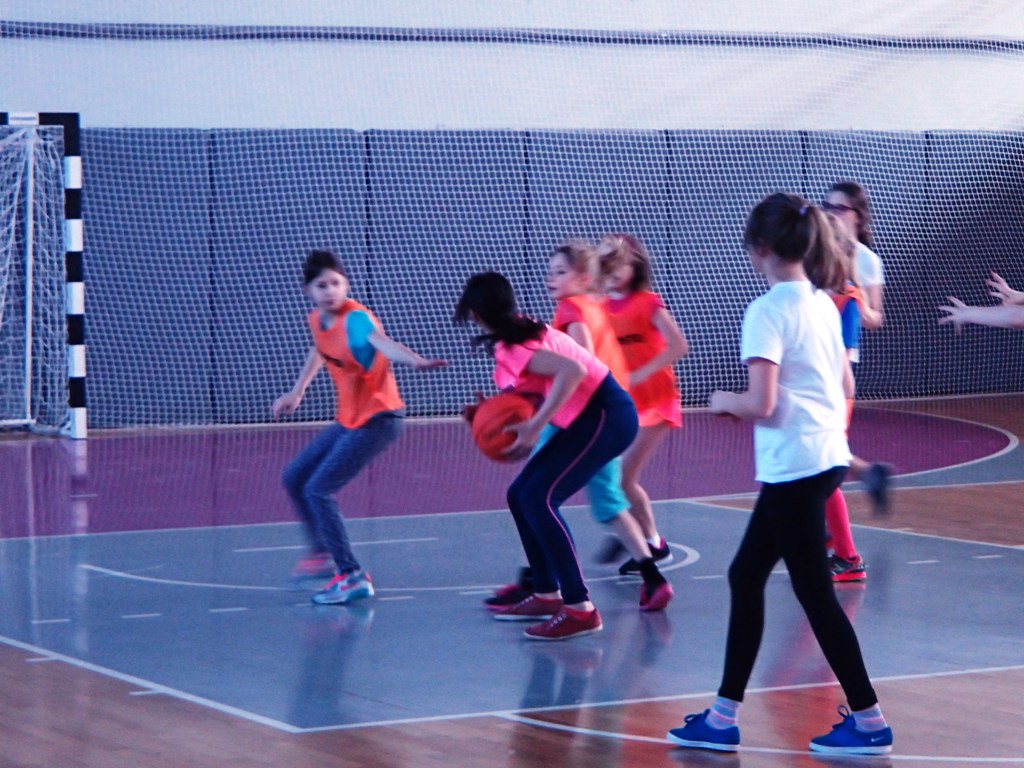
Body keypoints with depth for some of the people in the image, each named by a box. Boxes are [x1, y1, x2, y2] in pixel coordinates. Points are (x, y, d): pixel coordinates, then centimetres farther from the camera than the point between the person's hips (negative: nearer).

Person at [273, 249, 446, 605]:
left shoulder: (355, 318, -24)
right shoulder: (317, 320, 1)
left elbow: (382, 342, -46)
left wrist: (416, 361, -65)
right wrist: (297, 392, 27)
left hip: (377, 419, -9)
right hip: (348, 418, 9)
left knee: (318, 490, -16)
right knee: (295, 479, 17)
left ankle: (352, 577, -13)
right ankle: (323, 553, 34)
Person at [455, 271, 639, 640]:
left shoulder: (513, 348, -18)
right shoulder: (521, 331, 10)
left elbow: (572, 371, -31)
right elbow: (534, 393, 14)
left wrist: (534, 427, -30)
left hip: (605, 417, -10)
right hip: (592, 417, 10)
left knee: (539, 500, -17)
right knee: (521, 496, 12)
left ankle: (580, 609, -18)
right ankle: (547, 595, 19)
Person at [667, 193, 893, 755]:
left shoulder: (767, 310, -15)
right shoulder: (822, 303, 10)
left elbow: (761, 404, -20)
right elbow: (846, 388, 16)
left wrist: (725, 401, -2)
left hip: (794, 466, -9)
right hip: (827, 454, 9)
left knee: (814, 592, -1)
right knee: (745, 577, 15)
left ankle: (868, 720, 5)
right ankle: (724, 717, 18)